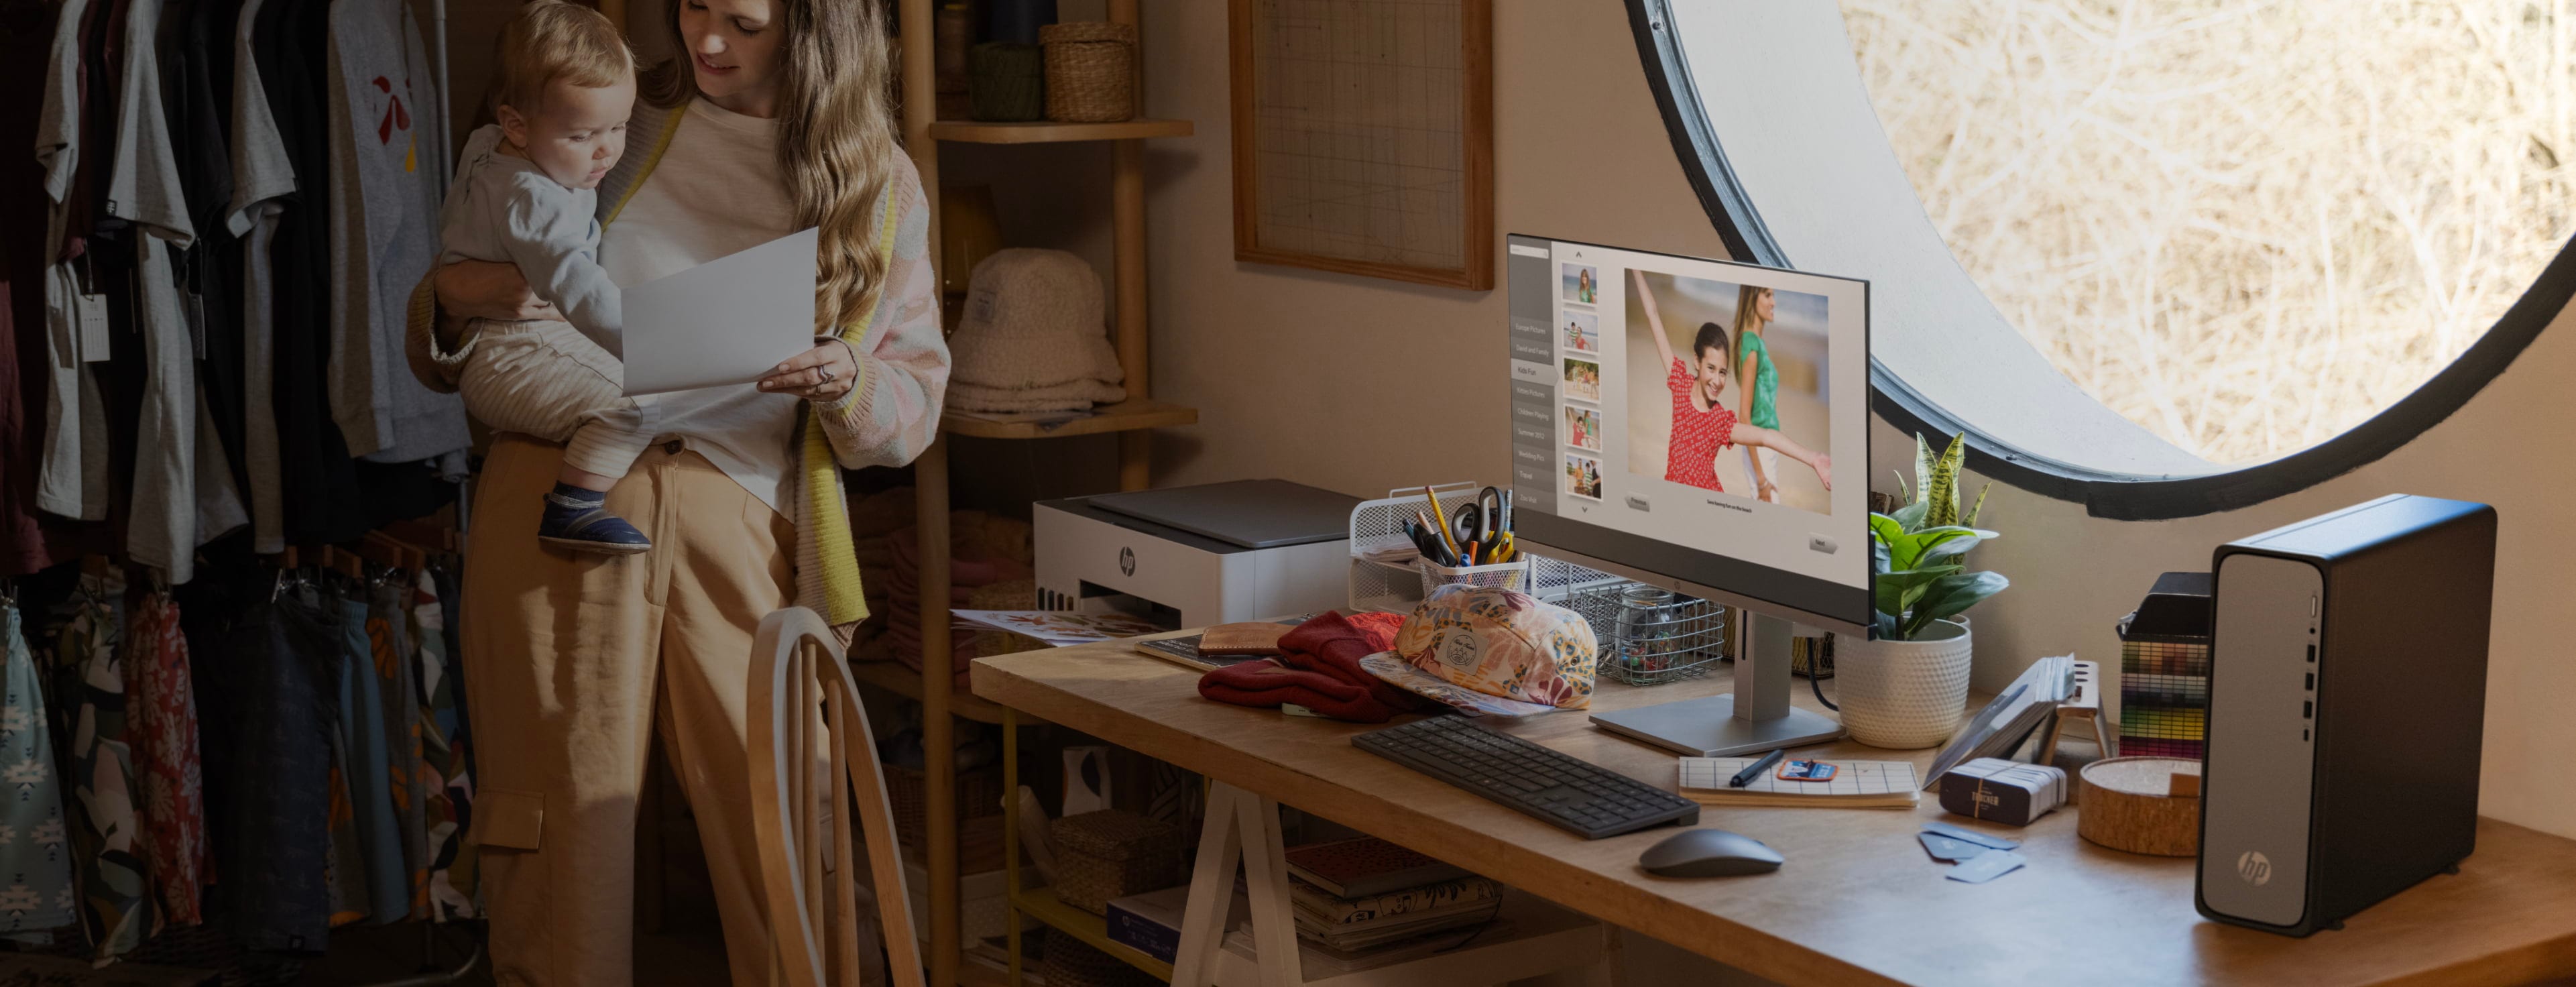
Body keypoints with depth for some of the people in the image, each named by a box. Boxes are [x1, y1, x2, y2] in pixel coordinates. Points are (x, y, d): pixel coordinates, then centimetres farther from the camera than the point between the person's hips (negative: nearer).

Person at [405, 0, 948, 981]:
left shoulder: (880, 181, 11)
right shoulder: (621, 124, 11)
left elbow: (915, 403, 10)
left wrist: (845, 380, -12)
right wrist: (456, 294, -6)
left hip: (739, 518, 0)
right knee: (565, 823, -1)